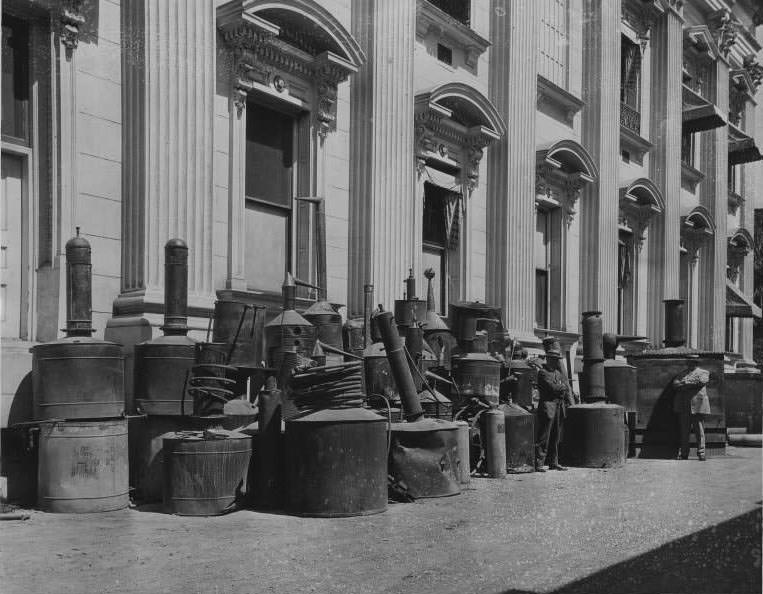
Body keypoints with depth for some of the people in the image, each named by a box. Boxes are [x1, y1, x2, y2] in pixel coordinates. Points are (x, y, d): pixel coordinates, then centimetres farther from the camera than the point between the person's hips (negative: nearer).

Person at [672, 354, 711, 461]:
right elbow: (675, 384, 7)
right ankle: (684, 455, 5)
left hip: (698, 405, -3)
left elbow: (701, 381, -7)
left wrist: (685, 383, -3)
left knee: (699, 431, -4)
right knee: (684, 431, 2)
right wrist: (690, 383, -9)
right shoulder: (683, 374, 23)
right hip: (683, 407, 3)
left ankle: (701, 453, 0)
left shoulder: (704, 372, 13)